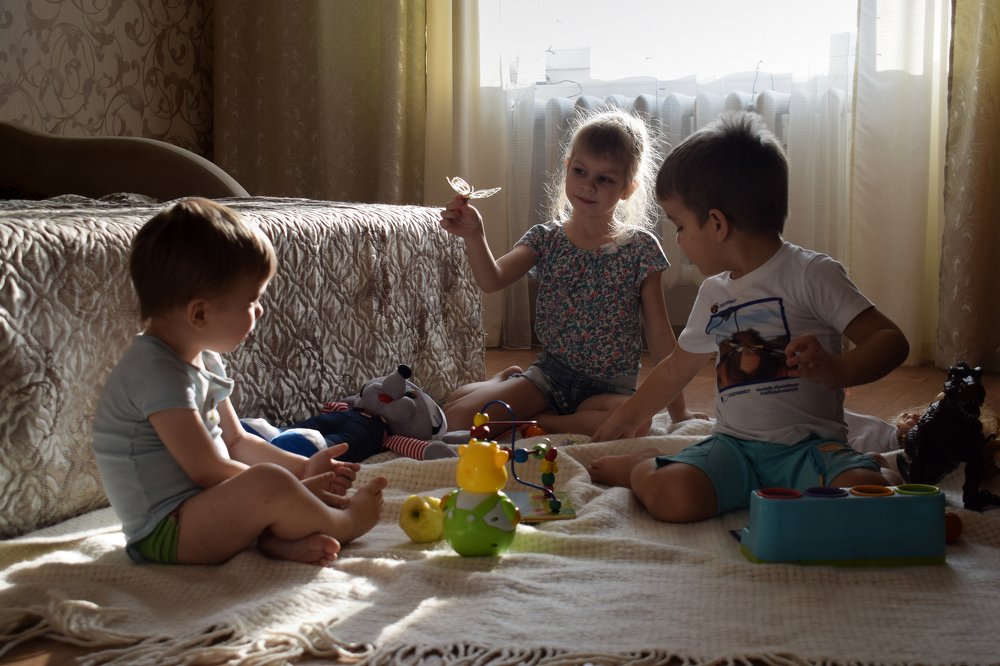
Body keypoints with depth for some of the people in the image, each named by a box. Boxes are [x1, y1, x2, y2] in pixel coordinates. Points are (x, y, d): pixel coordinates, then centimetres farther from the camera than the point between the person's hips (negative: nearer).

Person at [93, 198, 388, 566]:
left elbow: (236, 442, 19)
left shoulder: (204, 360, 11)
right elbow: (207, 470, -23)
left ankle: (276, 538, -17)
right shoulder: (156, 372, -22)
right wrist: (295, 488, -13)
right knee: (268, 483, -31)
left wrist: (302, 467, 7)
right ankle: (340, 523, -2)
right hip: (166, 532, -11)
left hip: (201, 505, 11)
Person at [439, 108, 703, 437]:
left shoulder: (640, 248, -3)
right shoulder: (545, 239, 2)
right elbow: (492, 280, -15)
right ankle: (505, 381, 11)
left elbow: (659, 335, -1)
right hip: (551, 371, 1)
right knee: (456, 414, -20)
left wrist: (678, 408, -2)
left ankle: (536, 421, -16)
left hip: (611, 384, -1)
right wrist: (474, 237, -35)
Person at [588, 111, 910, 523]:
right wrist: (626, 419, 40)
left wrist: (837, 370, -29)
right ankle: (641, 467, 7)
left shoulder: (811, 274, -5)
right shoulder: (714, 293, 16)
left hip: (807, 446, -3)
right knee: (670, 496, -28)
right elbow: (676, 368, 31)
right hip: (732, 445, 4)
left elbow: (891, 340, -9)